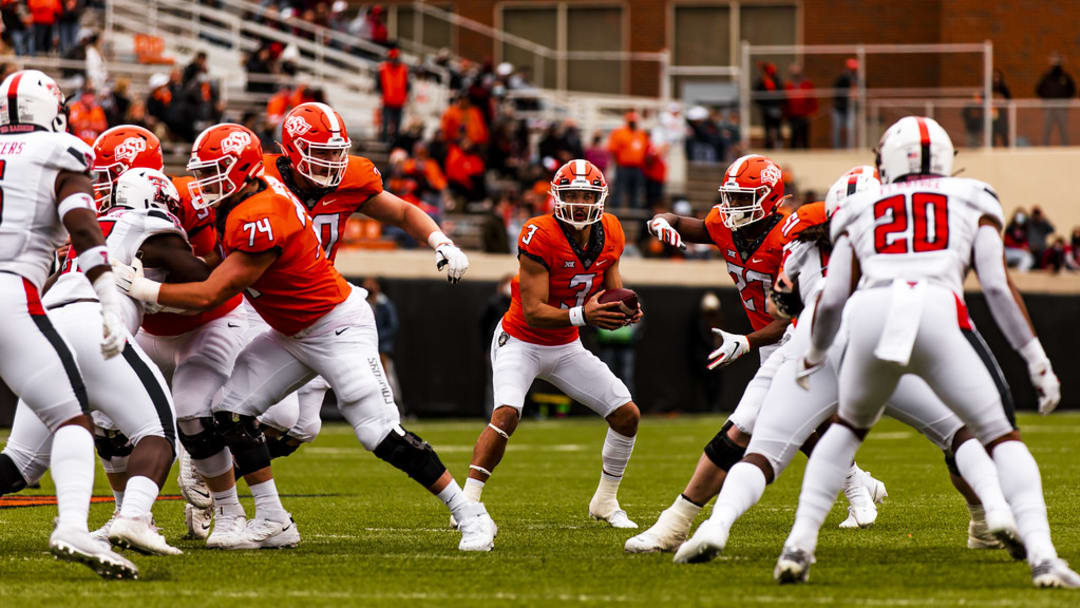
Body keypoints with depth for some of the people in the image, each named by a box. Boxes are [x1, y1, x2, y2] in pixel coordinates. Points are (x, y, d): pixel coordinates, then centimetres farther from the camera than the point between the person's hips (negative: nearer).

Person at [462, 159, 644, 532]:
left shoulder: (609, 234, -6)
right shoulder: (539, 236, -26)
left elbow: (612, 295, 4)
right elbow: (533, 313, -28)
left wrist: (627, 311, -19)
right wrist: (582, 315, -42)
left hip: (566, 347, 6)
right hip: (522, 342, -6)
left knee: (627, 415, 1)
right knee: (506, 414, -30)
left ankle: (606, 501, 19)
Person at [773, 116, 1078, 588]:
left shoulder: (860, 211, 28)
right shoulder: (972, 202, 25)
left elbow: (831, 300, 22)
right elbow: (998, 286, 12)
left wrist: (814, 355, 41)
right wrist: (1037, 360, 15)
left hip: (873, 312, 2)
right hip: (937, 314, -2)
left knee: (848, 426, 29)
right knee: (1000, 438, 10)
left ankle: (799, 543, 17)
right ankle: (1042, 556, -10)